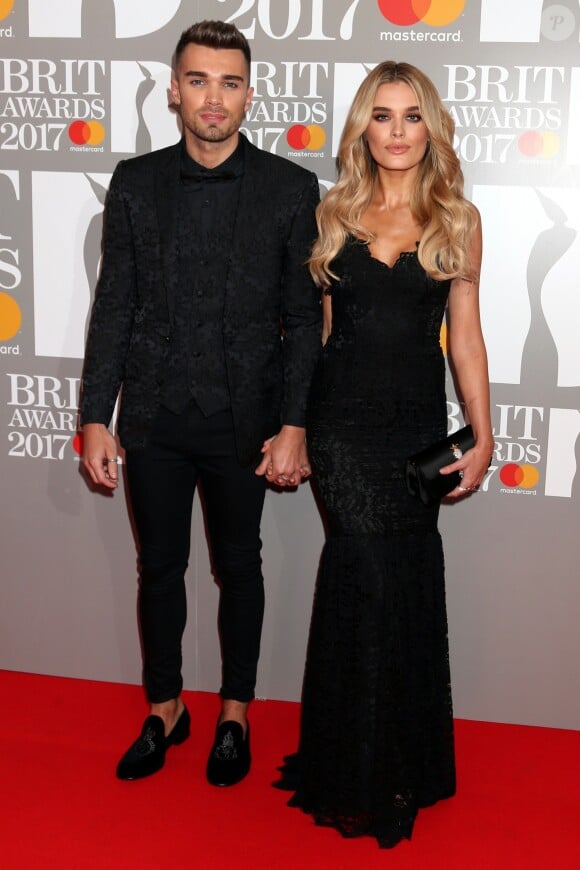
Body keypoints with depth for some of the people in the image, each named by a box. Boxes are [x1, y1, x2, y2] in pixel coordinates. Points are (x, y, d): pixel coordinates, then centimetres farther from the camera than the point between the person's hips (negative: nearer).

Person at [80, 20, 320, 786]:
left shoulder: (291, 189, -5)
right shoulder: (136, 183, 1)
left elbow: (303, 317, -4)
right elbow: (114, 306, 2)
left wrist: (293, 426, -10)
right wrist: (96, 418, -1)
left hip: (243, 420, -2)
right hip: (154, 419, 2)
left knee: (239, 566, 14)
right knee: (159, 566, 14)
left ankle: (235, 714, 32)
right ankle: (164, 710, 34)